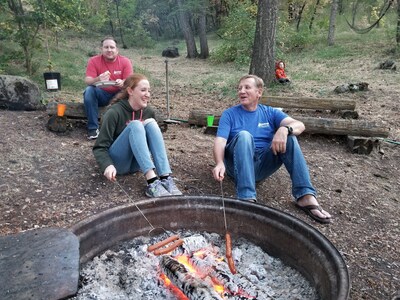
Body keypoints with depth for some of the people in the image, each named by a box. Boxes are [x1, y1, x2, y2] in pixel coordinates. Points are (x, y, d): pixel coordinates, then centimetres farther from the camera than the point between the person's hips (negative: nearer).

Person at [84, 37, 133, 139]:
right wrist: (98, 79, -38)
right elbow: (87, 80, -14)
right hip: (101, 95, 0)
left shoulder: (125, 61, -4)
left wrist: (122, 83, -37)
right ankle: (93, 128, -23)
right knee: (89, 90, -28)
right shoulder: (93, 61, -4)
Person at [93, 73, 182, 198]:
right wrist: (108, 165, -36)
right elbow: (100, 147, -17)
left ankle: (166, 179, -33)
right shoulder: (114, 112, -15)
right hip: (117, 162, -4)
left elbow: (153, 139, 13)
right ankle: (152, 182, -43)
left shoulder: (149, 112, 0)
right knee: (135, 125, -29)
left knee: (151, 123, -21)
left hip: (136, 163, 4)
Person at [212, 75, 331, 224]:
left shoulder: (270, 112, 10)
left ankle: (306, 196, -25)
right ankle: (246, 199, -41)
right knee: (244, 135, -29)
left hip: (263, 165, 2)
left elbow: (299, 125, -6)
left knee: (288, 136, -18)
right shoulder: (229, 114, 6)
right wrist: (219, 163, -32)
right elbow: (220, 141, -10)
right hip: (238, 164, -2)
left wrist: (284, 129, -30)